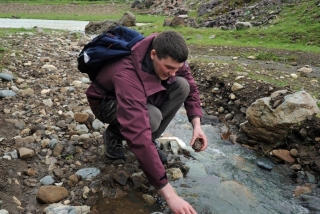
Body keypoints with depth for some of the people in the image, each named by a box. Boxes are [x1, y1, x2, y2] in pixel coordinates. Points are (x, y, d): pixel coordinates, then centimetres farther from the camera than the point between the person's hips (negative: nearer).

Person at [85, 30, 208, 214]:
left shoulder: (170, 57, -23)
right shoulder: (127, 75, -42)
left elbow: (191, 87, -5)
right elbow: (138, 134, -49)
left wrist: (197, 124, -23)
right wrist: (169, 194, -50)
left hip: (143, 95, 6)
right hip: (107, 102, -5)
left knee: (182, 86, -21)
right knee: (151, 117, -37)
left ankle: (151, 140, -5)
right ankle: (114, 135, -3)